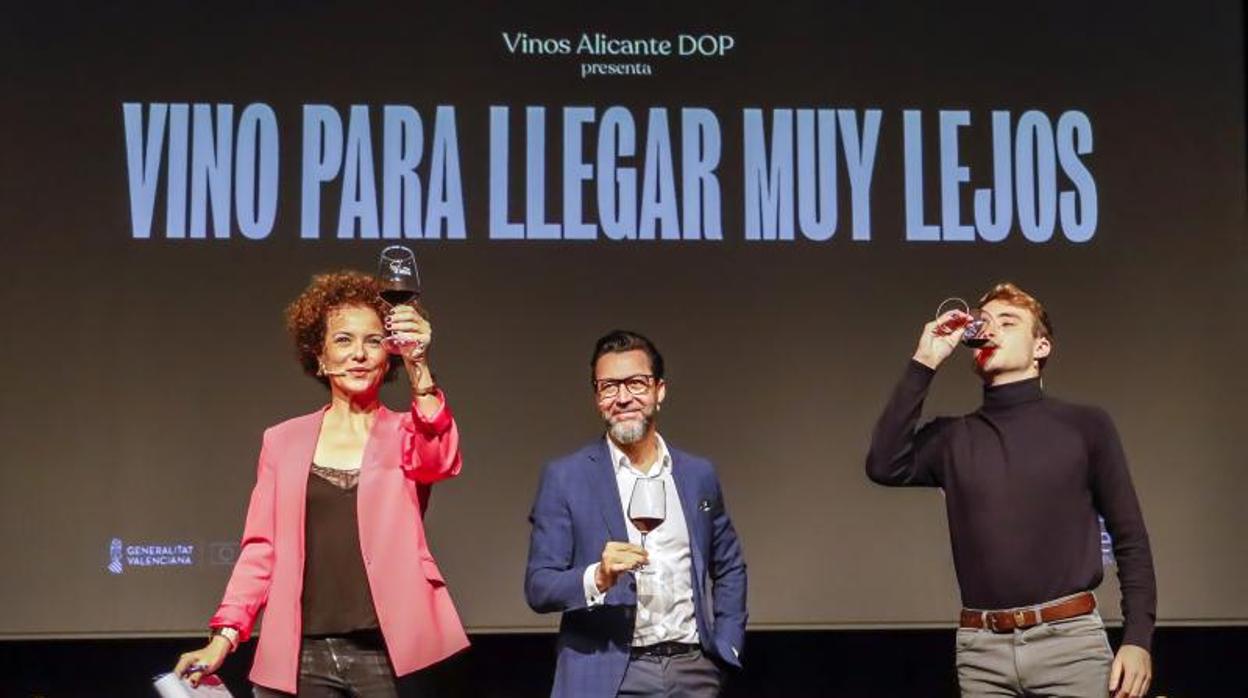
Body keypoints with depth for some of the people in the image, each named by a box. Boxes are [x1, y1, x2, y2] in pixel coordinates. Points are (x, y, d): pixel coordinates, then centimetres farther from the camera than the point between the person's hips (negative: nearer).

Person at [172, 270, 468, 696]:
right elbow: (261, 548, 10)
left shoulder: (406, 436, 7)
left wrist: (419, 369, -31)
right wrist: (223, 638, -1)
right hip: (303, 657, 2)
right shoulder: (283, 442, 11)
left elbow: (442, 460, -16)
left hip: (385, 656, -1)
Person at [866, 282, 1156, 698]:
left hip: (1070, 638, -2)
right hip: (981, 650, 2)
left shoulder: (1085, 426, 6)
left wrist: (1138, 639, -4)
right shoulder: (952, 438, 12)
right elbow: (885, 466, -7)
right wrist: (923, 364, -2)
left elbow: (1130, 540, 6)